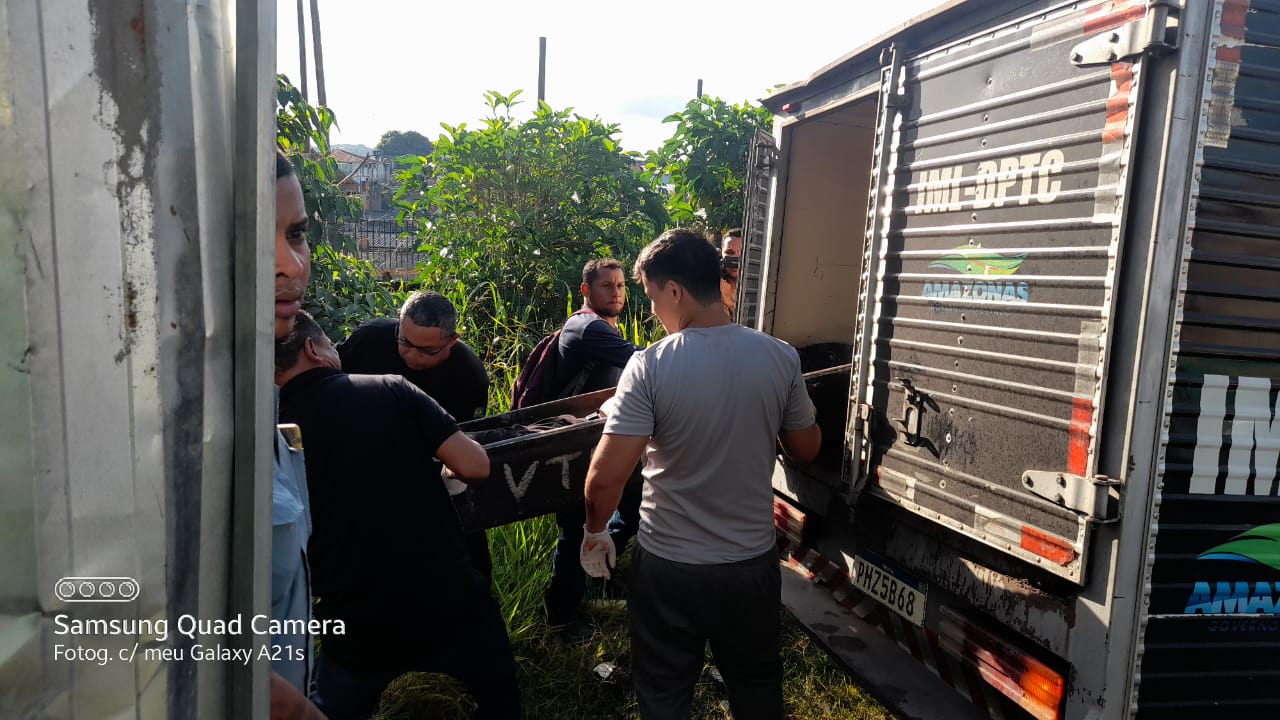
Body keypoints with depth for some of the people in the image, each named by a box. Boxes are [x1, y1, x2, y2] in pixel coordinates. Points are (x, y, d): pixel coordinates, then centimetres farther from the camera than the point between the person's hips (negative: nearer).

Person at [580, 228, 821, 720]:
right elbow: (805, 450, 2)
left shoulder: (650, 366, -21)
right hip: (753, 562, 3)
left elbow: (606, 477, -22)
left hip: (668, 567, -3)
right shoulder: (781, 358, -11)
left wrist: (595, 532, -3)